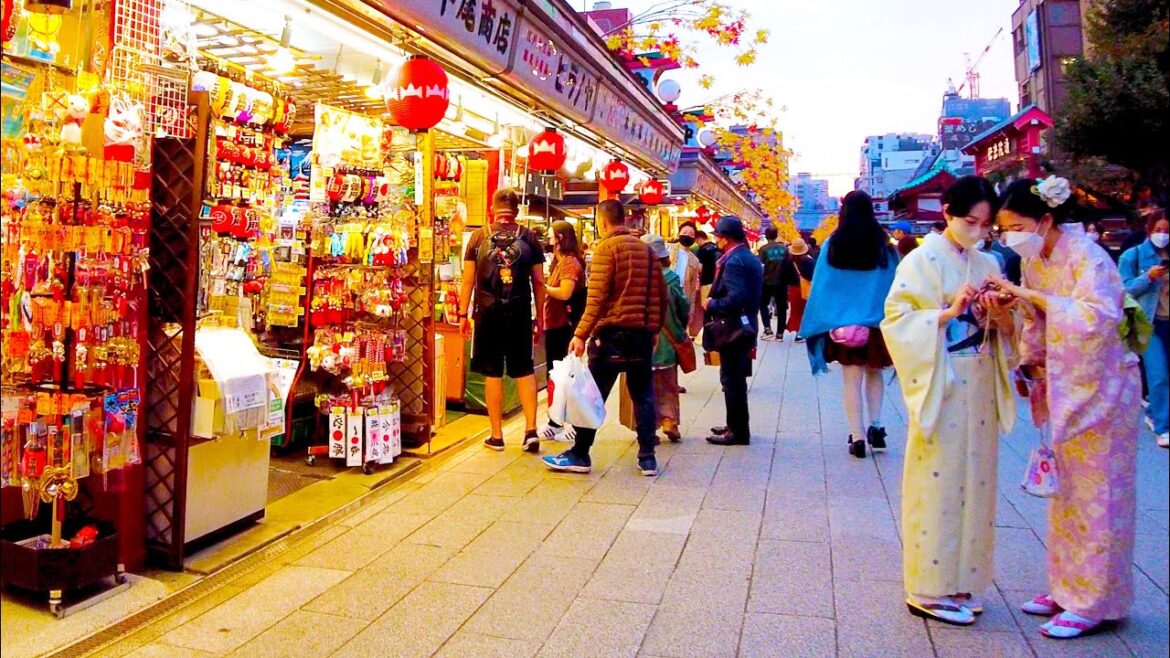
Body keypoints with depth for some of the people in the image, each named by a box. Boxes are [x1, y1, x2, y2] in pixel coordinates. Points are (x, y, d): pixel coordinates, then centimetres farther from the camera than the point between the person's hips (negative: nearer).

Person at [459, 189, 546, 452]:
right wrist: (540, 317, 11)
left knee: (492, 373, 6)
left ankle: (496, 436, 13)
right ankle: (531, 430, 5)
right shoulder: (528, 237, 2)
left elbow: (468, 280, 0)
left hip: (488, 313, -1)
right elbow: (538, 281, 3)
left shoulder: (479, 237, 1)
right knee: (524, 371, 12)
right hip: (520, 314, 1)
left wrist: (463, 314, 7)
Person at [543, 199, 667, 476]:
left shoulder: (607, 247, -6)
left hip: (614, 332, -6)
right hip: (643, 333, 6)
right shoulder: (647, 250, 13)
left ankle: (580, 455, 6)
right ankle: (647, 458, 10)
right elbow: (661, 295, 15)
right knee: (643, 396, 9)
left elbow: (597, 296, -15)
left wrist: (581, 334, -16)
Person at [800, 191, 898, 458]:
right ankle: (875, 425, 7)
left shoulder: (833, 245, -4)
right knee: (874, 373, 20)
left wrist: (824, 321, 3)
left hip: (844, 323, -1)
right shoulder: (884, 245, -2)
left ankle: (857, 437, 5)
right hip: (877, 322, 1)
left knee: (852, 379, 5)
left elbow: (821, 285, -3)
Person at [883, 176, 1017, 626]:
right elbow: (896, 320, -12)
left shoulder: (988, 264, 11)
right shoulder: (922, 260, -5)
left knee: (975, 481, 10)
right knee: (937, 483, -2)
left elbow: (1007, 331, 13)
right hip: (940, 386, -6)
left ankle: (962, 581, 23)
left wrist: (999, 314, -8)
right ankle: (928, 590, 10)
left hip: (980, 389, 6)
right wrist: (949, 312, -21)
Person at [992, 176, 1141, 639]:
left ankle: (1095, 601, 12)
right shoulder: (1034, 261, 5)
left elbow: (1099, 316, -31)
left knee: (1096, 495, 1)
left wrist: (1034, 296, -30)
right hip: (1064, 389, 8)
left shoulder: (1085, 257, -17)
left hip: (1100, 388, -7)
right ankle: (1067, 587, 26)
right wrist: (1029, 365, 0)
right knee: (1066, 491, 13)